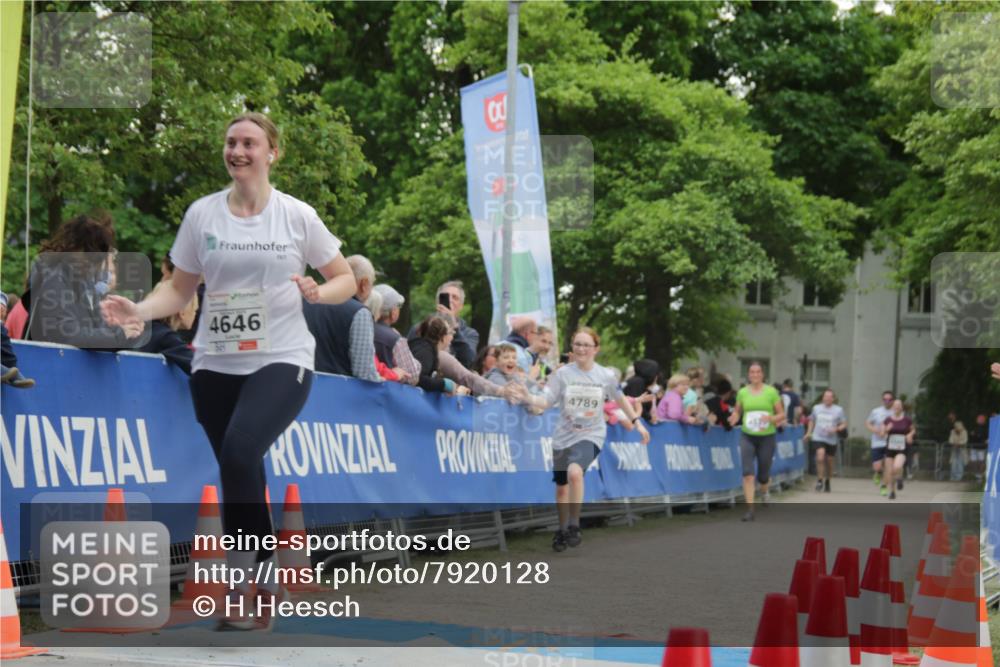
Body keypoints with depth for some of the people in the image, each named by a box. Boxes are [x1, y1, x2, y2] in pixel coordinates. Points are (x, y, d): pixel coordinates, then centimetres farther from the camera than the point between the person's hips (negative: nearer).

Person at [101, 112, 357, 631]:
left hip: (281, 360, -3)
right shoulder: (201, 214, 4)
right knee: (237, 471, 5)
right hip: (215, 364, 3)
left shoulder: (298, 216, 0)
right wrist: (137, 310, -9)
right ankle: (259, 582, 19)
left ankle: (245, 576, -13)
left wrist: (319, 292, -15)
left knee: (240, 452, -26)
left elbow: (345, 280, 7)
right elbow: (180, 290, 9)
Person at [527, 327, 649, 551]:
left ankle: (574, 525, -17)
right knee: (562, 487, 11)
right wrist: (527, 398, -30)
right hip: (563, 436, 2)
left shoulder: (605, 376, -3)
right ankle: (562, 531, 33)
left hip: (591, 435, -2)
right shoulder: (562, 374, -5)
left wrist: (637, 422, 15)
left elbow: (620, 399, 14)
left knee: (575, 471, -30)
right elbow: (545, 401, -11)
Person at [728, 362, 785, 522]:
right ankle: (750, 510, -10)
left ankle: (764, 491, 46)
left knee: (763, 475, 9)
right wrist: (734, 418, -10)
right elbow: (737, 411, 13)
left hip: (767, 437, -1)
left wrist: (772, 418, -20)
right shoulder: (742, 392, 2)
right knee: (748, 473, -13)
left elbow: (782, 414, 1)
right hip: (747, 437, 1)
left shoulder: (771, 392, -4)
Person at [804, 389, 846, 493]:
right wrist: (809, 432, 9)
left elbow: (844, 424, 2)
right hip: (818, 438, 0)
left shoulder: (838, 410, -2)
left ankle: (827, 481, 32)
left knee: (829, 461, 11)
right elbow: (812, 421, 19)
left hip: (832, 440, 0)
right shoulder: (816, 408, 5)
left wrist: (836, 429, -16)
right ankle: (820, 480, -14)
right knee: (820, 456, -23)